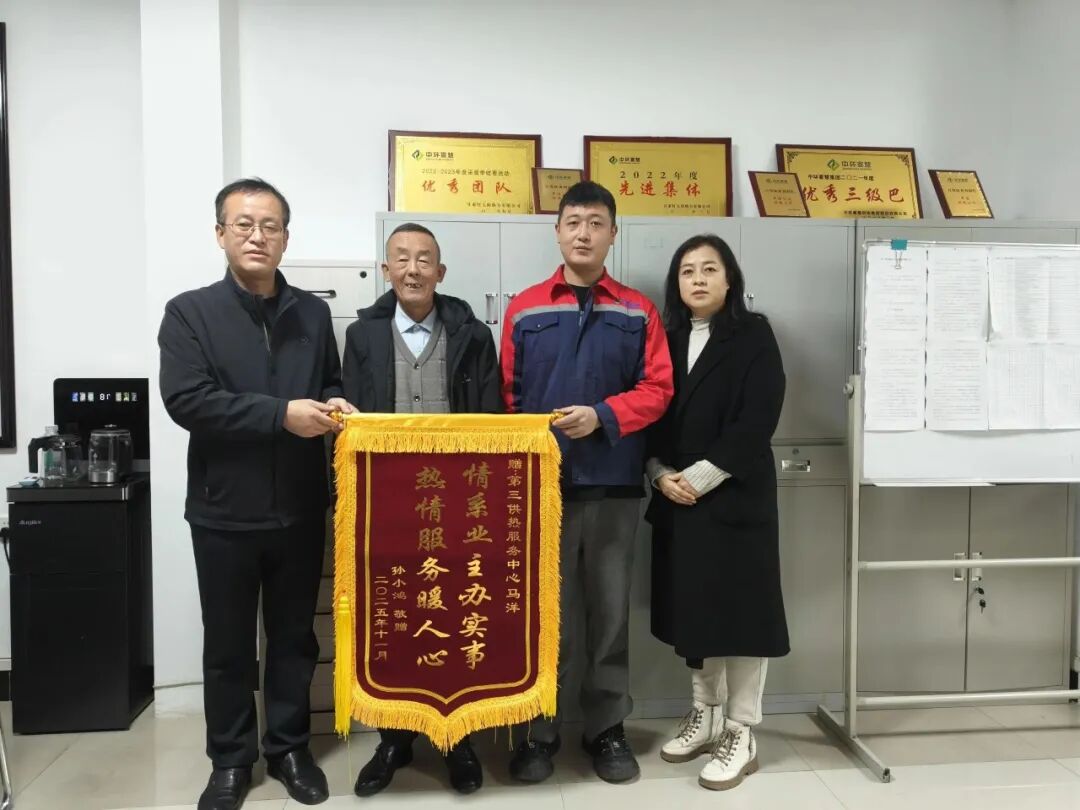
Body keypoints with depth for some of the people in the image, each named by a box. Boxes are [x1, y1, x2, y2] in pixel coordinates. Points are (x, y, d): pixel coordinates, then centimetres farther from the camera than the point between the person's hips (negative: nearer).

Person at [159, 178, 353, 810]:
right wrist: (281, 414, -22)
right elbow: (186, 400, -15)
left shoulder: (313, 313, 7)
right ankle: (231, 759, 29)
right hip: (225, 510, -2)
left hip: (301, 508, 3)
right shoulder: (189, 313, -3)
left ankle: (289, 747, 31)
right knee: (228, 644, 11)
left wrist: (333, 405, -7)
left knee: (295, 636, 14)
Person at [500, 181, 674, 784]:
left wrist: (602, 415, -16)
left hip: (615, 485, 0)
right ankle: (540, 731, 22)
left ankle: (608, 728, 24)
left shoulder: (638, 312, 6)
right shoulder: (524, 309, 6)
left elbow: (658, 389, -1)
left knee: (610, 610, 9)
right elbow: (507, 396, 4)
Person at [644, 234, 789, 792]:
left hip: (735, 497, -5)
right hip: (675, 499, 5)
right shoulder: (668, 340, 12)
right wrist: (661, 474, -7)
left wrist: (699, 477, -15)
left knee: (739, 609, -1)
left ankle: (741, 733, 13)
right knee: (693, 607, 12)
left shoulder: (754, 335, -3)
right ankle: (706, 715, 28)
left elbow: (756, 421, -12)